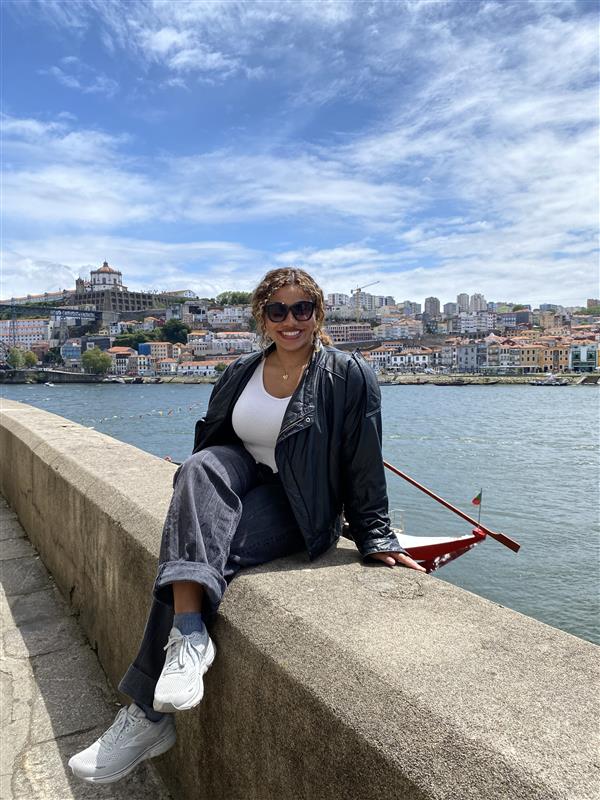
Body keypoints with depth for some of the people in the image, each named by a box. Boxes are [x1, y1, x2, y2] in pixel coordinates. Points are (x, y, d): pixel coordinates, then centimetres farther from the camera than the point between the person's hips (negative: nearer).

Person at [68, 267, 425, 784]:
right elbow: (212, 440, 15)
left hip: (301, 508, -4)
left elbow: (364, 466, -6)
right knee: (203, 464, -29)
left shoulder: (349, 376, -5)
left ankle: (149, 714, -14)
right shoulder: (242, 373, 9)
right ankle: (190, 631, -37)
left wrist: (375, 538, -8)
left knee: (210, 553, -27)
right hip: (242, 480, 5)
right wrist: (194, 508, 6)